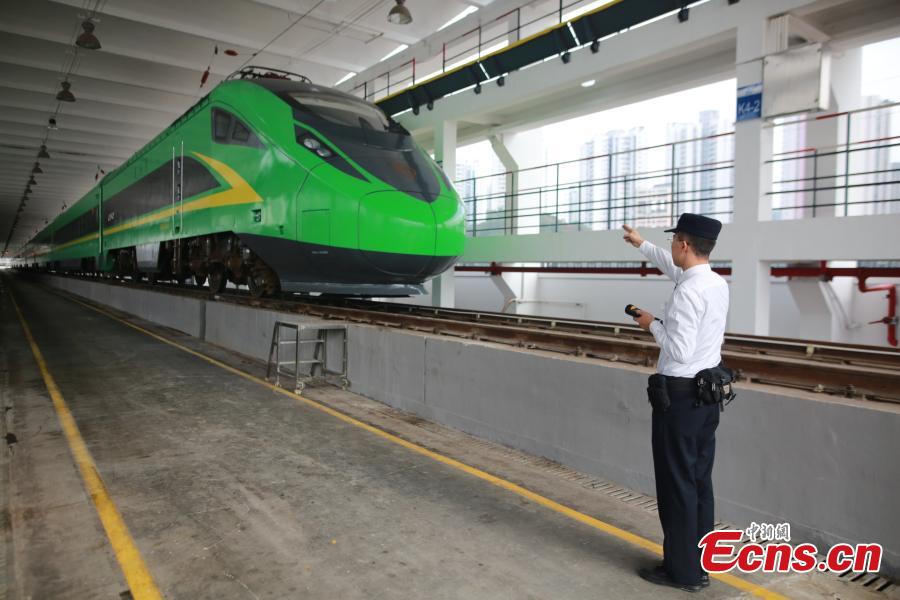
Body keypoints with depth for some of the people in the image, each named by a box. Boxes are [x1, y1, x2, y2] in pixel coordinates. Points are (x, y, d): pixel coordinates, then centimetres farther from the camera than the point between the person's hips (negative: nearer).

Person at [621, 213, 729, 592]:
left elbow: (680, 351, -25)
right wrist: (641, 244, 35)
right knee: (700, 481, 16)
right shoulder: (718, 284, 7)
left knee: (677, 484, 2)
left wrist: (653, 324, -9)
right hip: (708, 394, 9)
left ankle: (682, 570, 15)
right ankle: (699, 564, 28)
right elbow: (674, 269, 25)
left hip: (680, 396, -9)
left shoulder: (687, 292, -21)